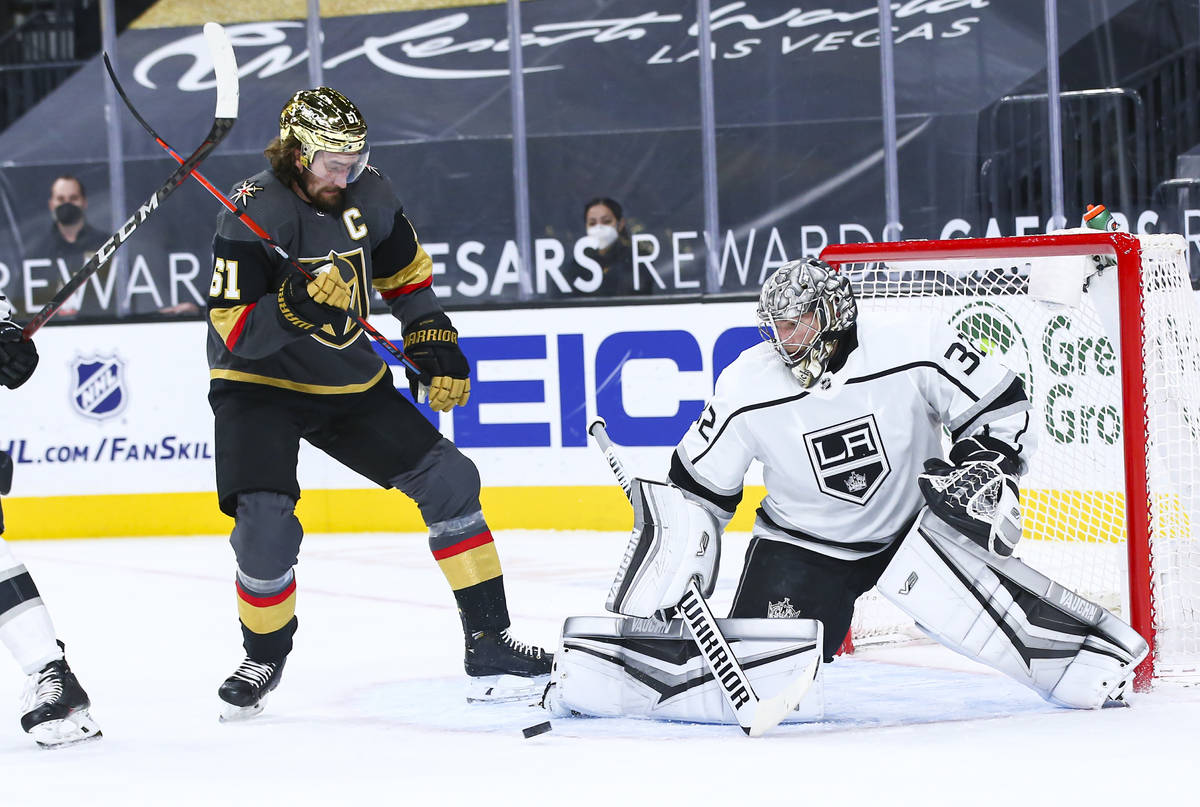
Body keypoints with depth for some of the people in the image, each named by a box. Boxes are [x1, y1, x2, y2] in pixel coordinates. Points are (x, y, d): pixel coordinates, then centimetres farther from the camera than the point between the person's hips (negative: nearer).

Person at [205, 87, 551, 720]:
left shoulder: (366, 194, -4)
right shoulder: (253, 213, -23)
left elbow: (405, 271, 14)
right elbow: (235, 329, -27)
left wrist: (437, 347, 7)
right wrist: (301, 305, -41)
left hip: (349, 381, 6)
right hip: (258, 385, -6)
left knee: (447, 479, -1)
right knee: (265, 525, -23)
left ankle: (489, 644, 8)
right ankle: (264, 659, 5)